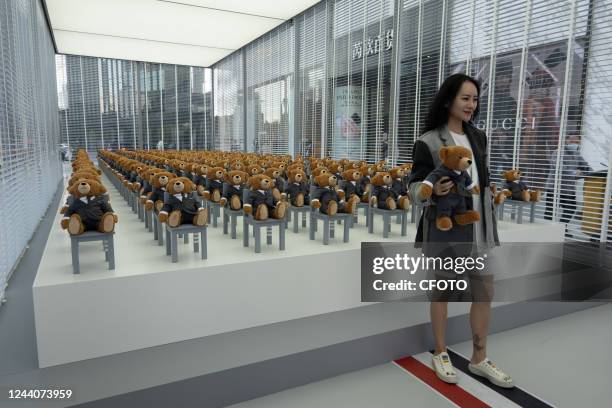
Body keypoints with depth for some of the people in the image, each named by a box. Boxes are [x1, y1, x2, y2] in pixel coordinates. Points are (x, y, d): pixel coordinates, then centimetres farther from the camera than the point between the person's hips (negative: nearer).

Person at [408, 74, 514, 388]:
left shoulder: (478, 137, 9)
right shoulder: (428, 142, -9)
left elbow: (484, 180, 16)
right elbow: (415, 186, -9)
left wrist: (490, 220, 17)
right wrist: (434, 191, -31)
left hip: (478, 226, 6)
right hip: (445, 226, -6)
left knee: (485, 290, 10)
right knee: (442, 289, 9)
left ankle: (479, 359, 28)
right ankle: (440, 354, 29)